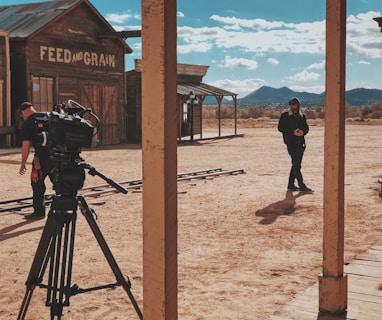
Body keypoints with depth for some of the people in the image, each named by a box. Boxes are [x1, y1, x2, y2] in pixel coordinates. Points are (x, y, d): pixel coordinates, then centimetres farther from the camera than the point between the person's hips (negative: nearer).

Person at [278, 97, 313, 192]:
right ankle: (302, 185, -9)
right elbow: (280, 128, -5)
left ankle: (291, 184, 18)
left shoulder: (302, 116, 14)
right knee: (296, 164, -10)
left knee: (296, 164, 9)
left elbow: (306, 127, 17)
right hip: (291, 143, -5)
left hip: (300, 143, 5)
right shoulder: (285, 116, 1)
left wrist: (303, 131, -8)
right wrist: (292, 132, -16)